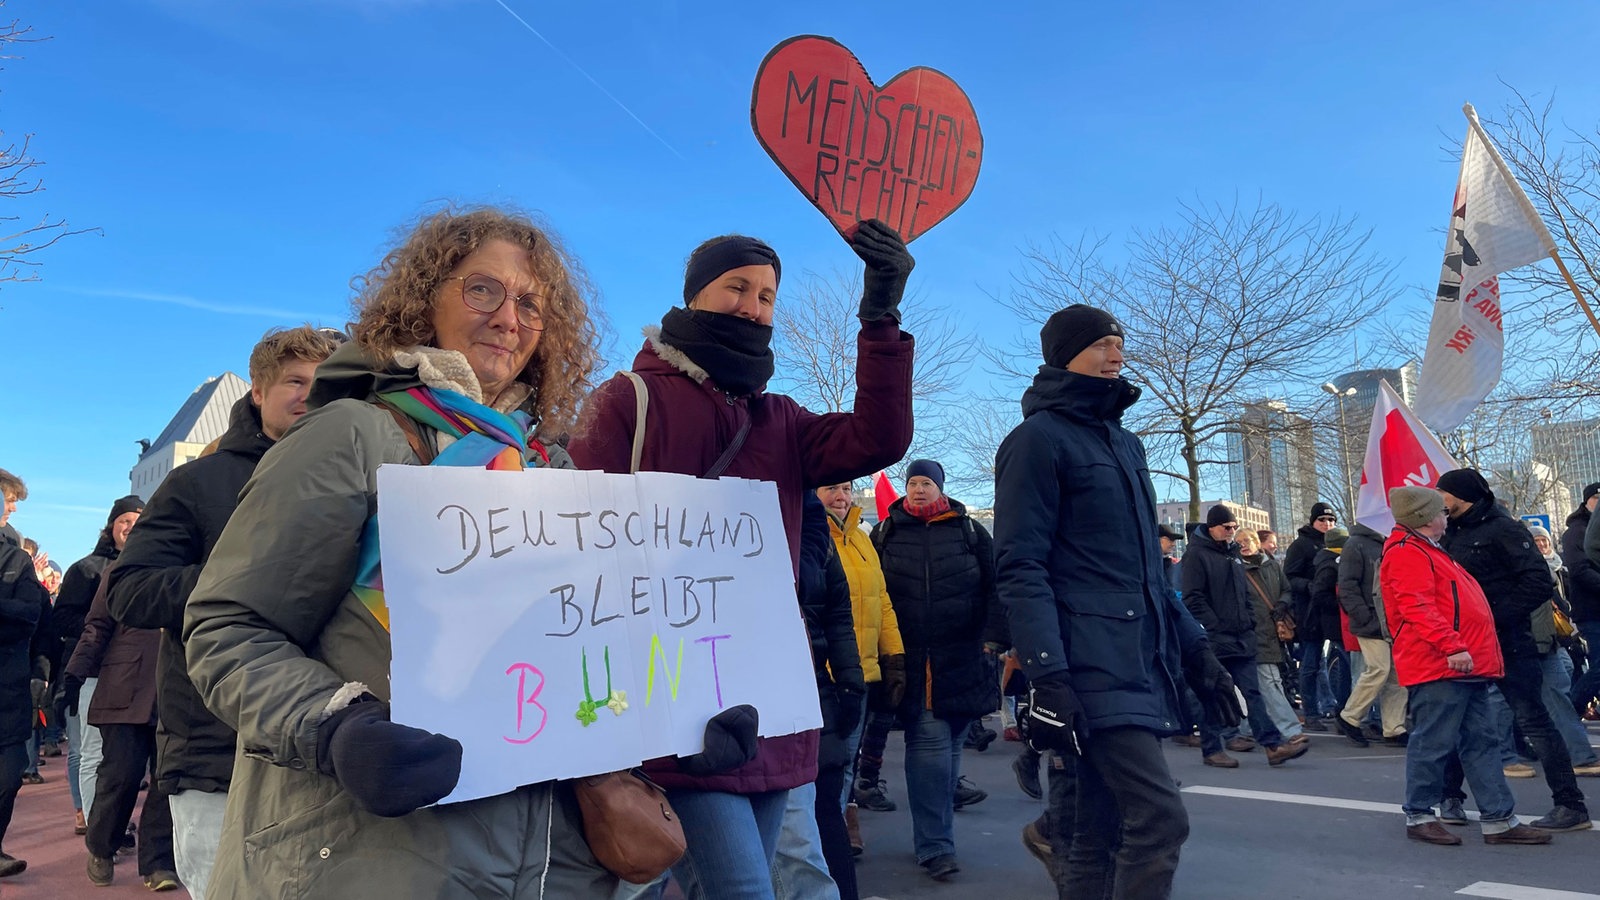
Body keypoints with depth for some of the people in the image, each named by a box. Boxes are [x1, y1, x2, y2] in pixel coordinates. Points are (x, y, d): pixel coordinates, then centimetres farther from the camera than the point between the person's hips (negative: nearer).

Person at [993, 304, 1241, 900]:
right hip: (1092, 667, -8)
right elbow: (1020, 570, -13)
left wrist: (1196, 650, 17)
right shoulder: (1038, 438, -5)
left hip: (1143, 664, 8)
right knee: (1159, 816, -14)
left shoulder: (1125, 443, 21)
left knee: (1102, 832, 10)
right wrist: (1048, 678, -21)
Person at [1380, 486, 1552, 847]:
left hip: (1466, 666, 11)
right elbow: (1418, 609, -22)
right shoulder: (1406, 554, -11)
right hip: (1437, 667, -11)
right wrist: (1452, 647, -27)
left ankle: (1498, 820, 15)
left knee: (1480, 742, 11)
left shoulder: (1427, 551, 23)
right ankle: (1419, 816, 6)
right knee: (1434, 742, -4)